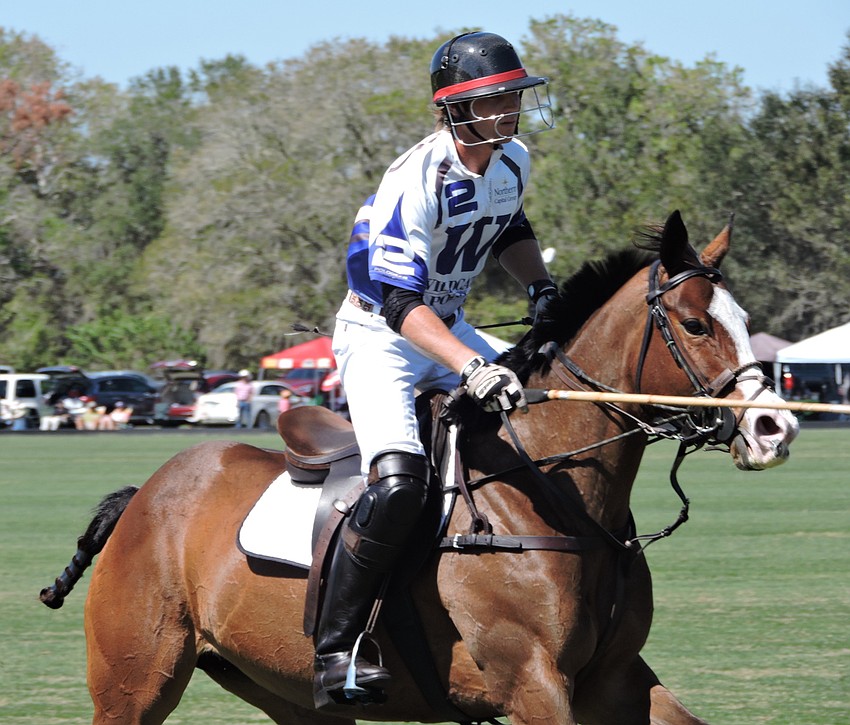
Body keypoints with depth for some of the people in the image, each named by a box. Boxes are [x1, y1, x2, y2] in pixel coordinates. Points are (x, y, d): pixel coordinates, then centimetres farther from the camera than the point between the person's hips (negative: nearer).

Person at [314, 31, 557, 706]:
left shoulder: (514, 161, -1)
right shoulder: (415, 181, -27)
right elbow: (401, 301, -33)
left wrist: (543, 288, 6)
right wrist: (470, 368, -45)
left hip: (450, 331, 9)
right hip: (379, 335, -8)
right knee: (398, 481, -30)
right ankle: (333, 653, -23)